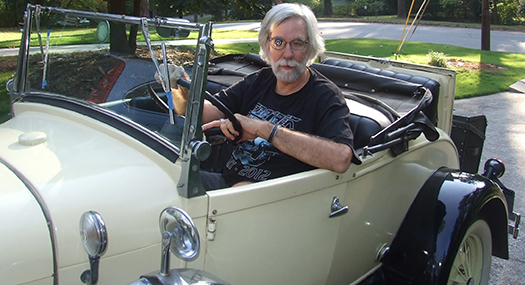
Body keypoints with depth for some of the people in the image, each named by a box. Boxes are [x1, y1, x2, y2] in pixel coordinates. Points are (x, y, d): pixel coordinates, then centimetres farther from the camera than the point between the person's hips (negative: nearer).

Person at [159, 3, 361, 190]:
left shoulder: (325, 96, -10)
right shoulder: (258, 81, 9)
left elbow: (340, 159, -28)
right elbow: (207, 112, 6)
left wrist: (265, 130, -28)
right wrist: (186, 92, -17)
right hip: (225, 179, 5)